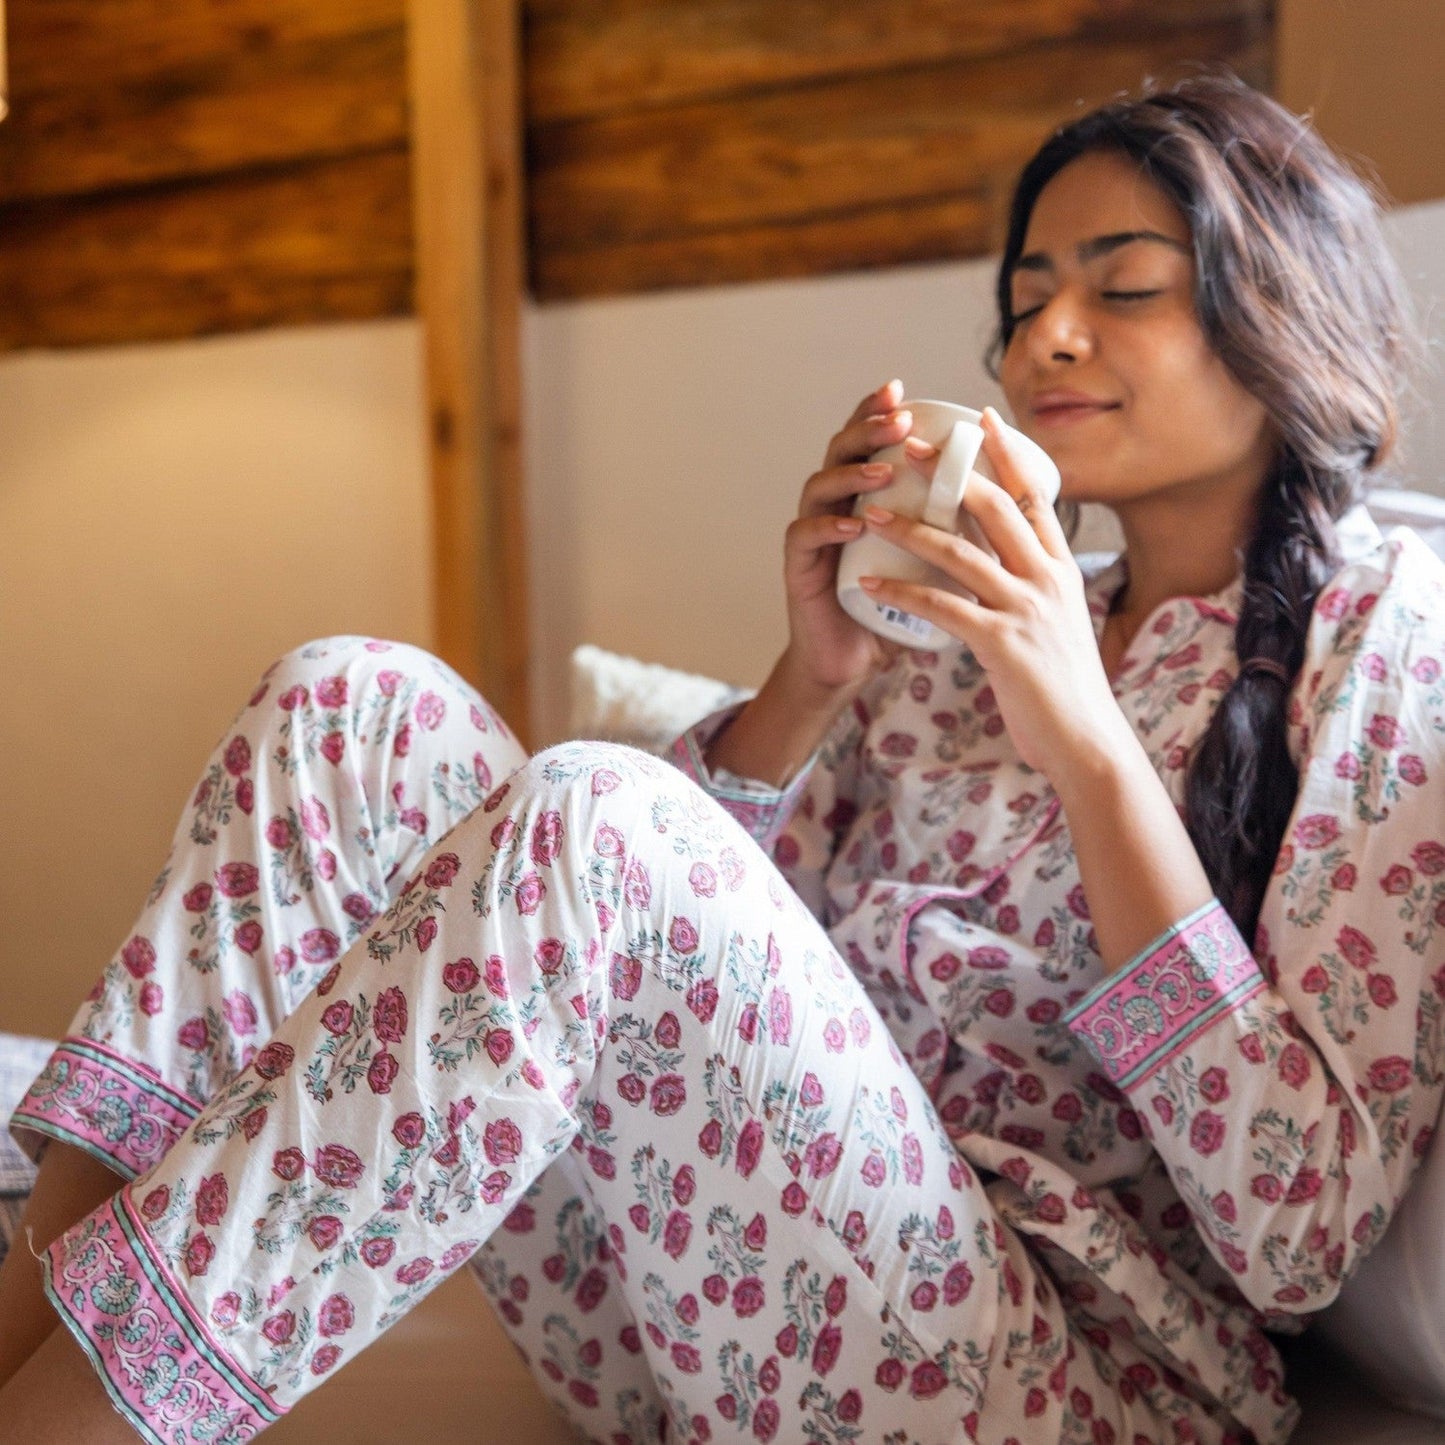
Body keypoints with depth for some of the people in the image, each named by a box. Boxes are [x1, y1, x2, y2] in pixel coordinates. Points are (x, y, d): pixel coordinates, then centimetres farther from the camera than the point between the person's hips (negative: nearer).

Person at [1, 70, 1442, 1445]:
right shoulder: (966, 624, 17)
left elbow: (1299, 1238, -11)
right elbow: (705, 976, 12)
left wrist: (1089, 739, -16)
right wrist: (812, 679, -2)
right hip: (713, 1294, 6)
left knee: (589, 814, -30)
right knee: (355, 702, -6)